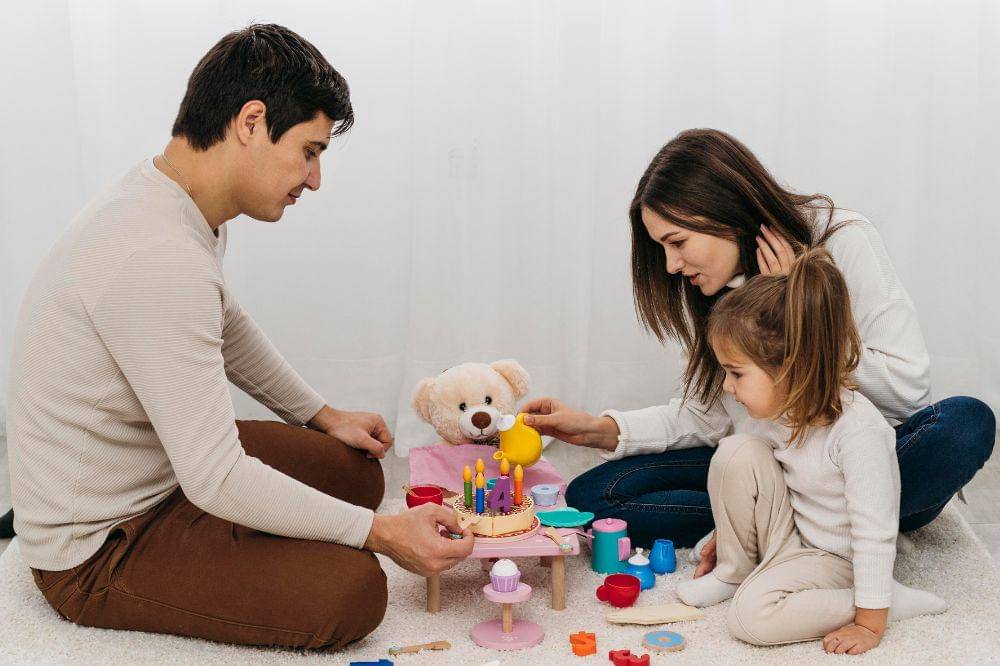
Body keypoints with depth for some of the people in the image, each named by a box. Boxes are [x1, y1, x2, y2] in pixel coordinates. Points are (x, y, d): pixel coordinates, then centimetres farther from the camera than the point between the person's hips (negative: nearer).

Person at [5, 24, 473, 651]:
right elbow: (217, 481, -30)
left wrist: (324, 416, 20)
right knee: (352, 589, -23)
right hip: (97, 553, -10)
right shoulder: (158, 258, -32)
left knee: (356, 472, 13)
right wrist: (381, 532, -23)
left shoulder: (172, 203, 1)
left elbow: (227, 328, 21)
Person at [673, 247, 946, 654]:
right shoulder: (764, 409, -10)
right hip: (785, 533, 6)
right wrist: (724, 534, 15)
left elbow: (874, 533, -28)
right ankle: (735, 570, 2)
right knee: (735, 453, -18)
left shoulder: (857, 430, -31)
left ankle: (892, 600, -8)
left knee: (751, 615, -28)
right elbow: (740, 481, 10)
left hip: (833, 556, -6)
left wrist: (870, 623, -24)